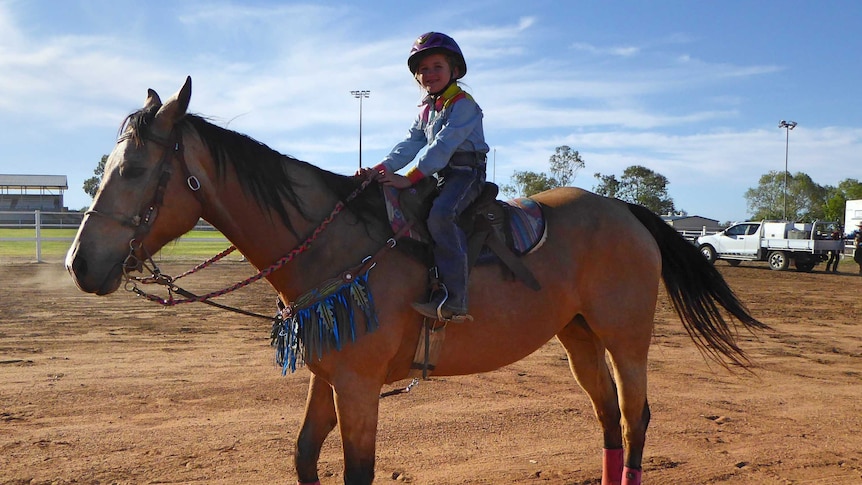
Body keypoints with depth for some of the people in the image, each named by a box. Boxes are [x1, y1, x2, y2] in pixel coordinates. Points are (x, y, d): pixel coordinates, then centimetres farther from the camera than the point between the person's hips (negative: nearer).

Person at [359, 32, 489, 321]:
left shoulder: (463, 104, -9)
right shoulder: (426, 109, 18)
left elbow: (443, 146, -20)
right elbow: (411, 143, 9)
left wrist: (410, 178, -26)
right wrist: (382, 168, -8)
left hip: (466, 173, -9)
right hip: (439, 176, 9)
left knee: (441, 214, -34)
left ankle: (455, 299, -36)